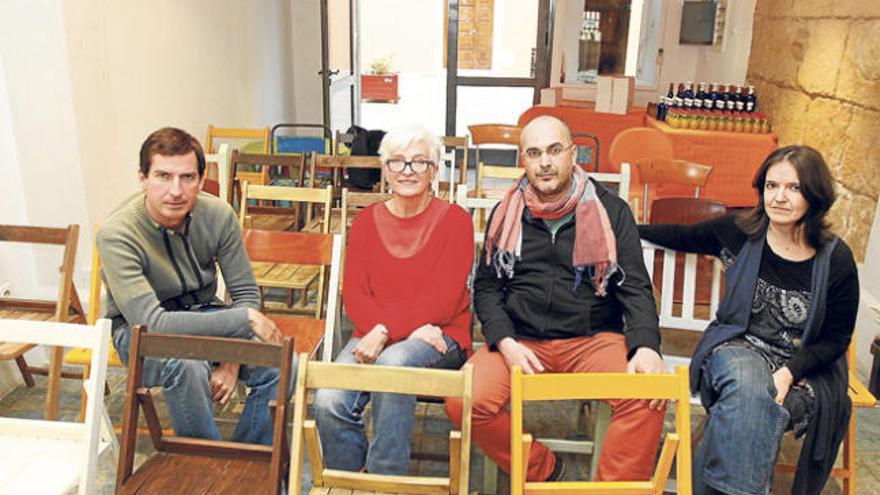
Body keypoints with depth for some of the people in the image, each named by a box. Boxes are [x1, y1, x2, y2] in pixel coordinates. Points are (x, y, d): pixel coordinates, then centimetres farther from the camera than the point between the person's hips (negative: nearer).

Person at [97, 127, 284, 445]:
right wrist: (246, 319, -32)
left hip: (201, 313, 4)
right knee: (187, 367, -37)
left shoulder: (218, 215, -14)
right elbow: (151, 323, -32)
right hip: (139, 328, -3)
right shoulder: (116, 234, -25)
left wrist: (232, 361, -18)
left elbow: (246, 293, -5)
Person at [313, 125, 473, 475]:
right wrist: (408, 326, -13)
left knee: (394, 361, -36)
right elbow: (353, 294, 3)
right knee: (328, 401, -24)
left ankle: (385, 479, -18)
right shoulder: (367, 220, 12)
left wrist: (386, 331, -20)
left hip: (440, 337, -3)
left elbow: (443, 301, -8)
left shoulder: (454, 220, 1)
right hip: (374, 336, 3)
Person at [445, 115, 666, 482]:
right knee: (464, 403, -23)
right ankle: (542, 471, 3)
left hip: (594, 338, -1)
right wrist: (505, 343, -9)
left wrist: (645, 346, -18)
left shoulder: (611, 211, 4)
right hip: (521, 339, 2)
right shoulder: (506, 214, 9)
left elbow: (635, 287, 1)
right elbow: (486, 287, 9)